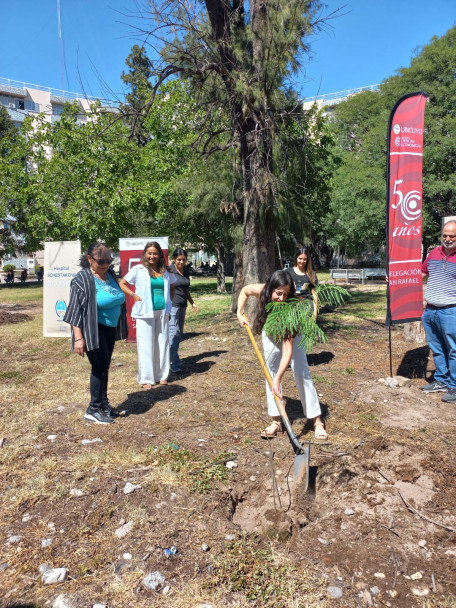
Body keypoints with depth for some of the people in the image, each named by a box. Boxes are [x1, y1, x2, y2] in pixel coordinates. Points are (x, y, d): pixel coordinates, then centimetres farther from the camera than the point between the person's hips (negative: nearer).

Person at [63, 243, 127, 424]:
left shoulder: (110, 274, 5)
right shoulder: (82, 279, -16)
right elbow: (76, 310, -19)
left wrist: (119, 329, 18)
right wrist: (78, 338, -24)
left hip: (110, 328, 7)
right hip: (93, 330, -7)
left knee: (104, 367, 14)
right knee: (100, 367, -5)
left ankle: (103, 406, 27)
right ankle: (94, 410, 10)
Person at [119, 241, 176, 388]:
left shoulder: (166, 271, 9)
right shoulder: (138, 270, -2)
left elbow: (172, 288, 24)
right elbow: (122, 283, 4)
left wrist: (169, 302, 10)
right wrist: (134, 296, -8)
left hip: (162, 312, 4)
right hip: (145, 312, -4)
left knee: (162, 343, 9)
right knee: (146, 345, -2)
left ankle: (161, 375, 23)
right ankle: (146, 379, 8)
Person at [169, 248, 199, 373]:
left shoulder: (186, 271, 12)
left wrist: (192, 303, 19)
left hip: (182, 306, 8)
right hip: (172, 305, -8)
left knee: (179, 333, 11)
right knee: (174, 332, -12)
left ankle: (173, 358, 24)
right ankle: (175, 364, -12)